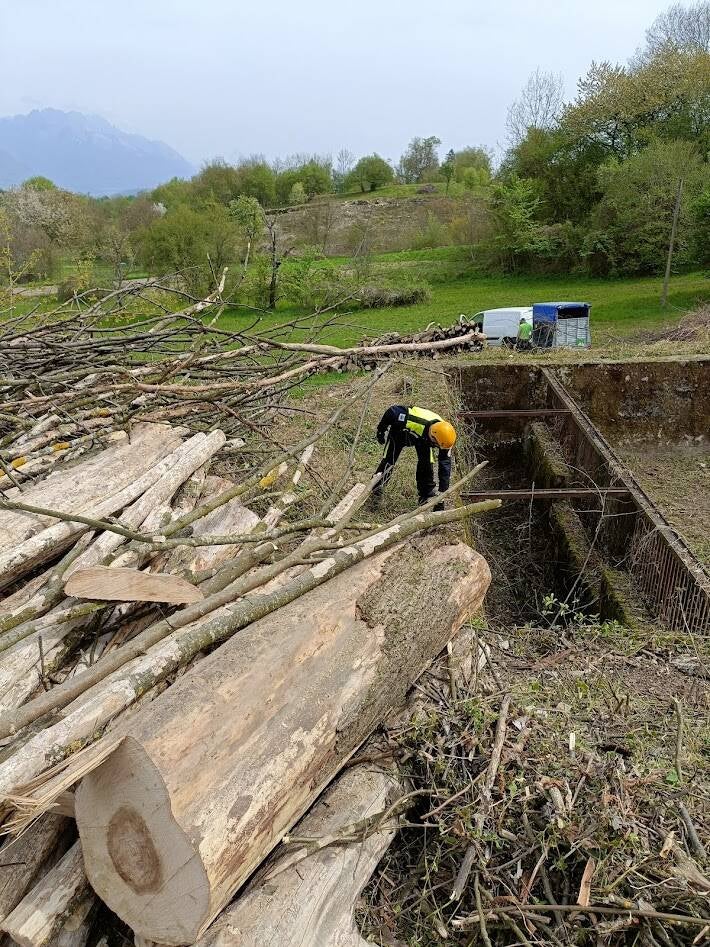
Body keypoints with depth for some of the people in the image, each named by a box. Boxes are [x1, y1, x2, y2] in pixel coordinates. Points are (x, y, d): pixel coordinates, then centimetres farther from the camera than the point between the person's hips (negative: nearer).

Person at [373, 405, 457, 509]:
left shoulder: (443, 436, -33)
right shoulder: (416, 421, -48)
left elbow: (445, 463, -25)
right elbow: (392, 411, -32)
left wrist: (442, 491, -25)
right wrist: (381, 430, -16)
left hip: (422, 436, 3)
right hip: (400, 430, -3)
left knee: (427, 464, -8)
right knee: (389, 461, -8)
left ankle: (427, 496, 8)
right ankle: (375, 492, 6)